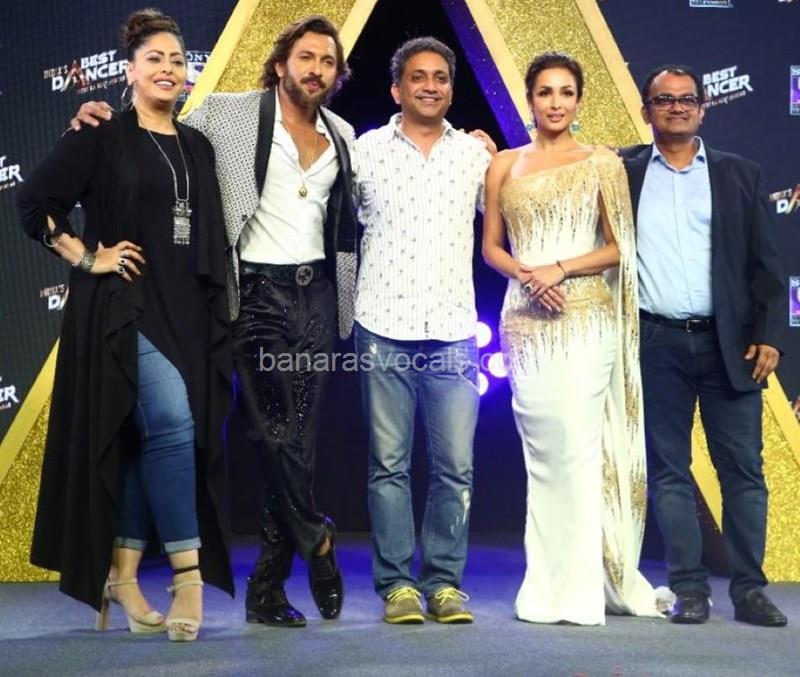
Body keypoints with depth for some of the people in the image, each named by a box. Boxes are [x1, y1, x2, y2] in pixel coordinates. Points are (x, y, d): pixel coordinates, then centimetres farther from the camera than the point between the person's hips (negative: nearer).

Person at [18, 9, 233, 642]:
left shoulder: (197, 147, 15)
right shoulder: (101, 137, -1)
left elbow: (213, 238, 18)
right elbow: (36, 200, -6)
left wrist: (219, 320, 11)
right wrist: (86, 258, -8)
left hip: (188, 312, 6)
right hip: (125, 308, -6)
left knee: (149, 442, 6)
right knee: (172, 423, -19)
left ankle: (121, 573, 15)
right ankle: (188, 572, -10)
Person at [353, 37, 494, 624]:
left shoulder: (475, 152, 11)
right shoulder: (367, 149, 6)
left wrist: (494, 157, 10)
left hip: (453, 329, 2)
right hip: (385, 327, -1)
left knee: (455, 465, 1)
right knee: (389, 462, 2)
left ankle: (444, 581, 13)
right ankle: (397, 583, 12)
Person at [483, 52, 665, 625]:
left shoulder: (602, 164, 6)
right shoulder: (505, 166, 12)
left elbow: (618, 247, 2)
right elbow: (491, 246, 10)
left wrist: (560, 268, -13)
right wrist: (526, 273, -9)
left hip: (585, 318, -2)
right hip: (526, 320, 2)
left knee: (578, 445, -9)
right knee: (541, 450, 3)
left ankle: (584, 588, -1)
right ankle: (549, 588, 11)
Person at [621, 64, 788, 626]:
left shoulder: (739, 175, 9)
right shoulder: (622, 172, 8)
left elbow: (765, 264, 6)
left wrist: (768, 335, -2)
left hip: (727, 342, 0)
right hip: (657, 343, 0)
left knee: (743, 469, 1)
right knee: (669, 470, 4)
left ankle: (749, 590, 10)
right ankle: (690, 589, 12)